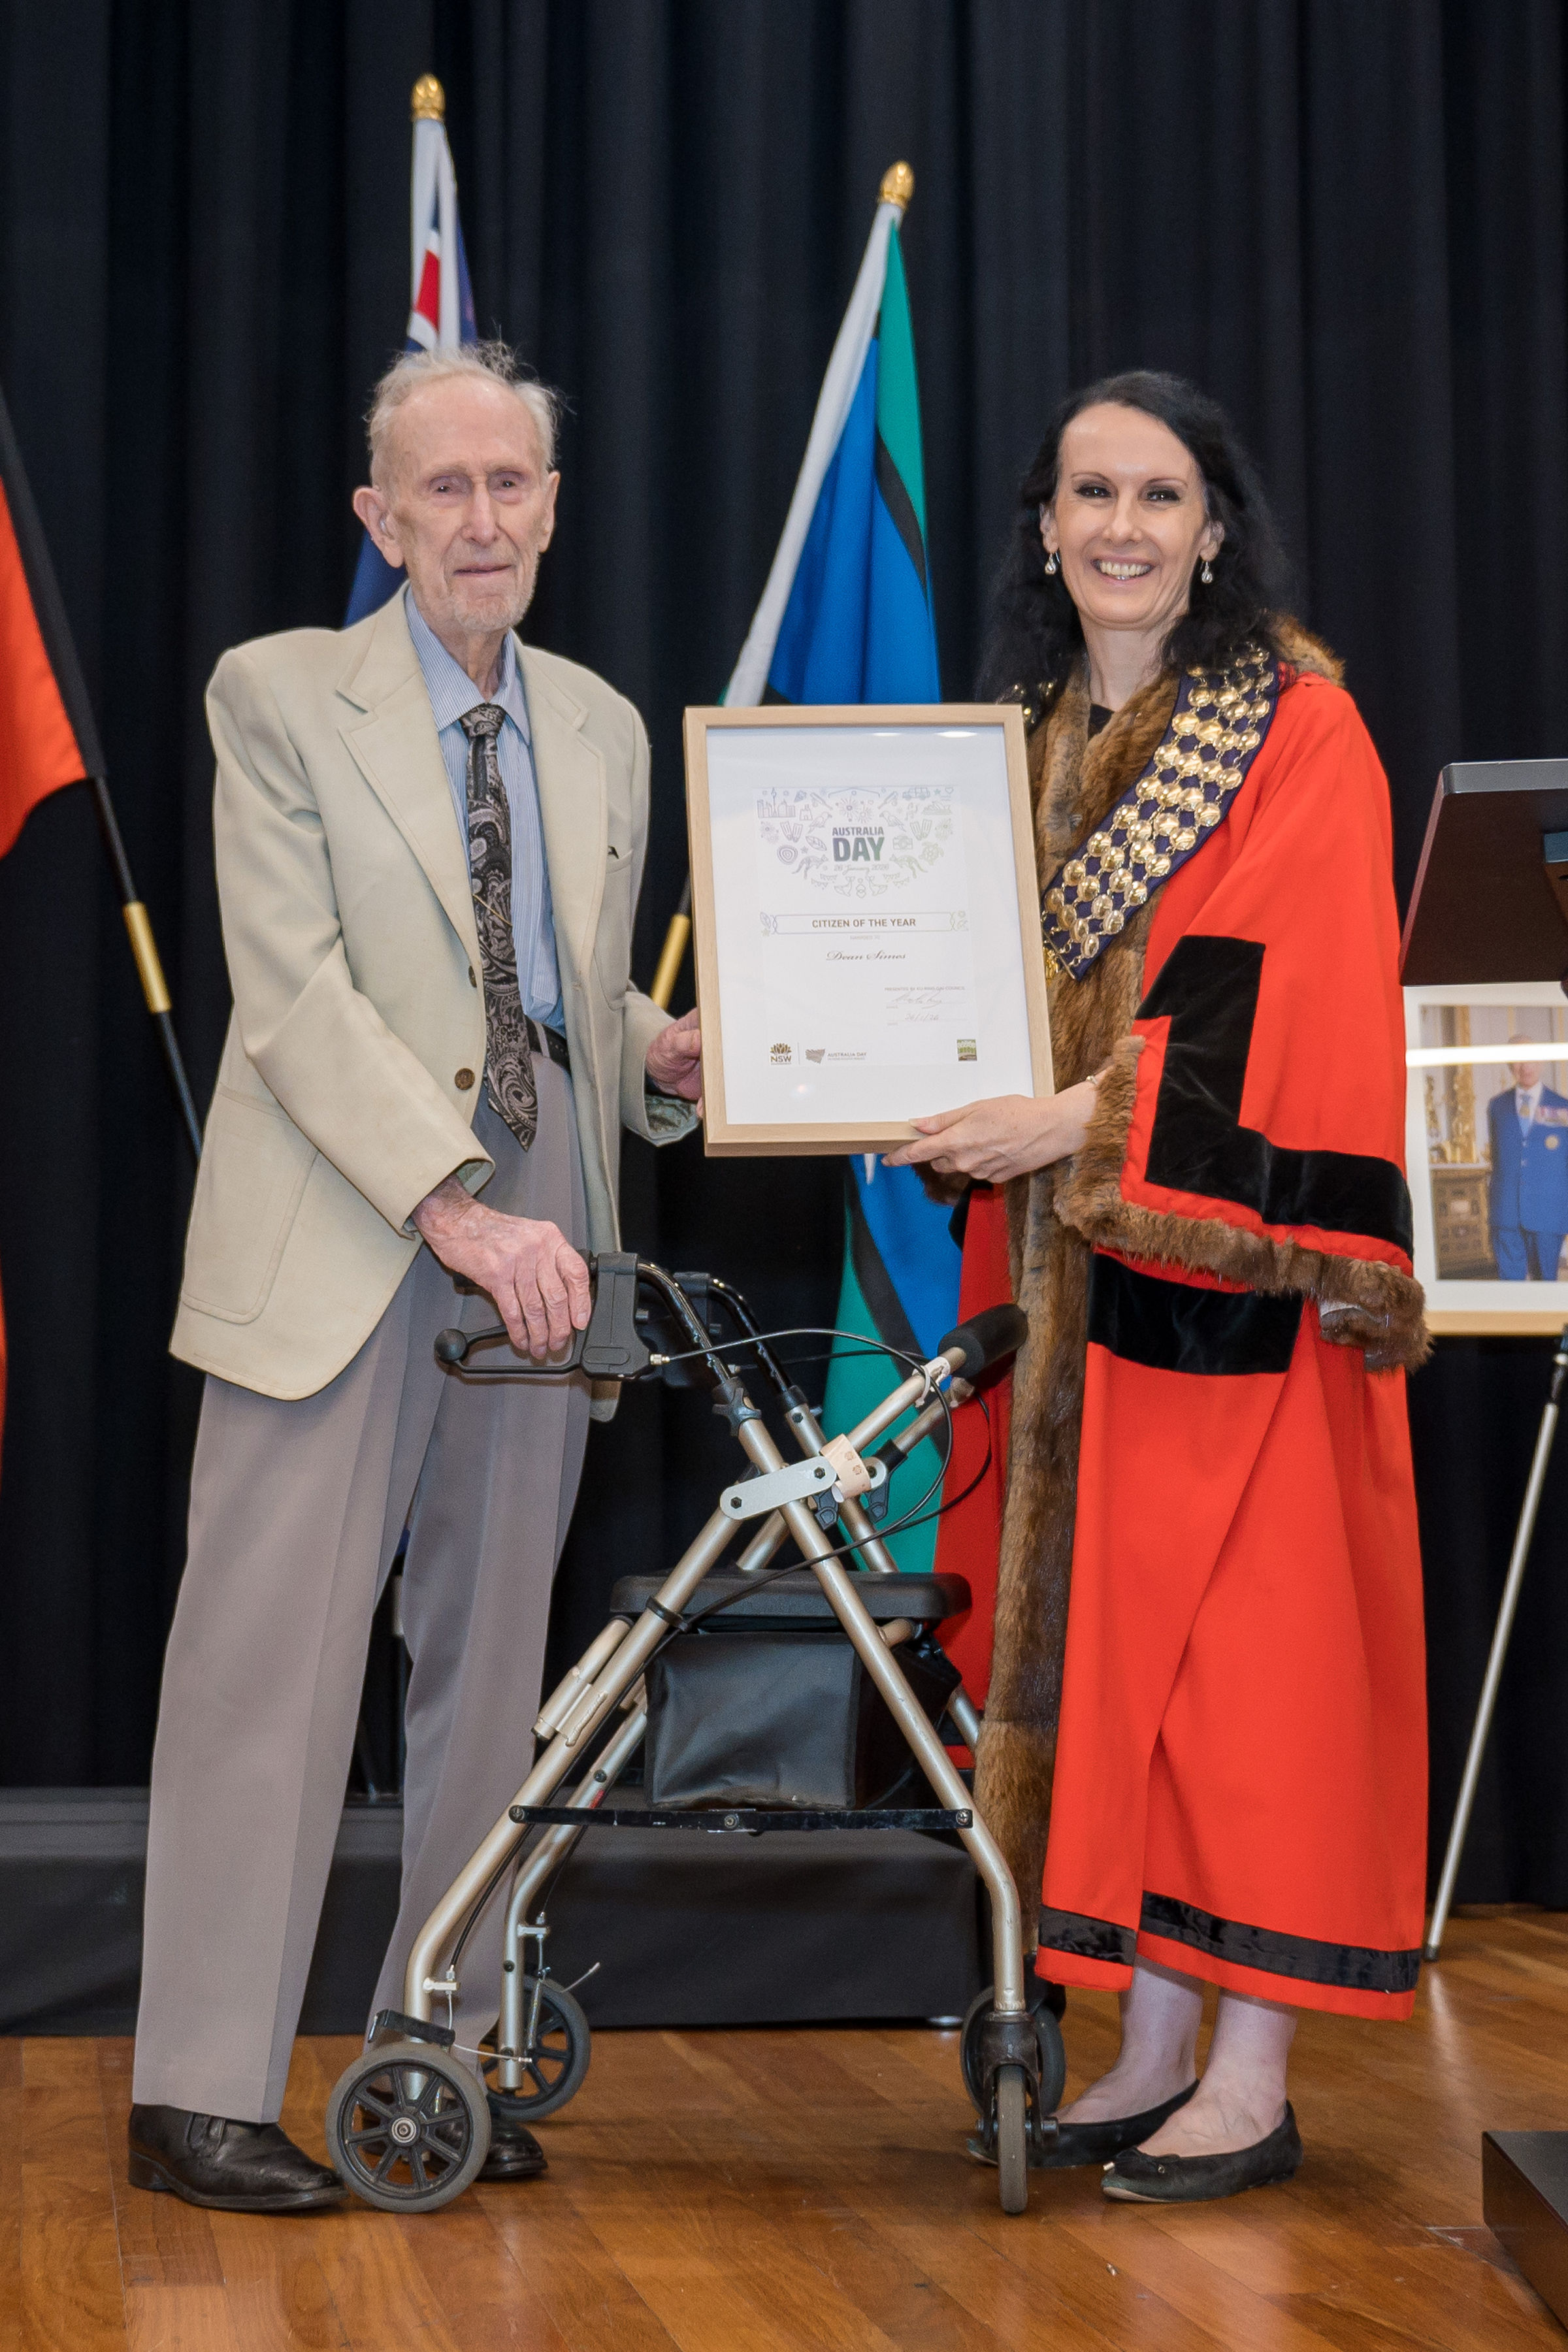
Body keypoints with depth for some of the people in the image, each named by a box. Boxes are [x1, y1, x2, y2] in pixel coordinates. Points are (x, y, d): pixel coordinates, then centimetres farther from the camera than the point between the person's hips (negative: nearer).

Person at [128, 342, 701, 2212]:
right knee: (274, 1658, -6)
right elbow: (298, 994, -11)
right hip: (339, 1246, -5)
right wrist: (452, 1203, -21)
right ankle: (201, 2091, 1)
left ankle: (443, 2064, 17)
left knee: (490, 1668, 8)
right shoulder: (279, 695, 0)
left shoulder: (601, 729, 17)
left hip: (536, 1247, 5)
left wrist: (668, 1057, -2)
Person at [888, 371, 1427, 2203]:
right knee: (1104, 1638, 7)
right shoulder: (1024, 739, 15)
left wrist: (1087, 1119, -22)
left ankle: (1256, 2076, 2)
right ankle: (1154, 2040, 15)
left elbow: (1292, 991, -14)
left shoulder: (1299, 727, -5)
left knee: (1248, 1641, -4)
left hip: (1231, 1256, -6)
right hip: (1073, 1262, 6)